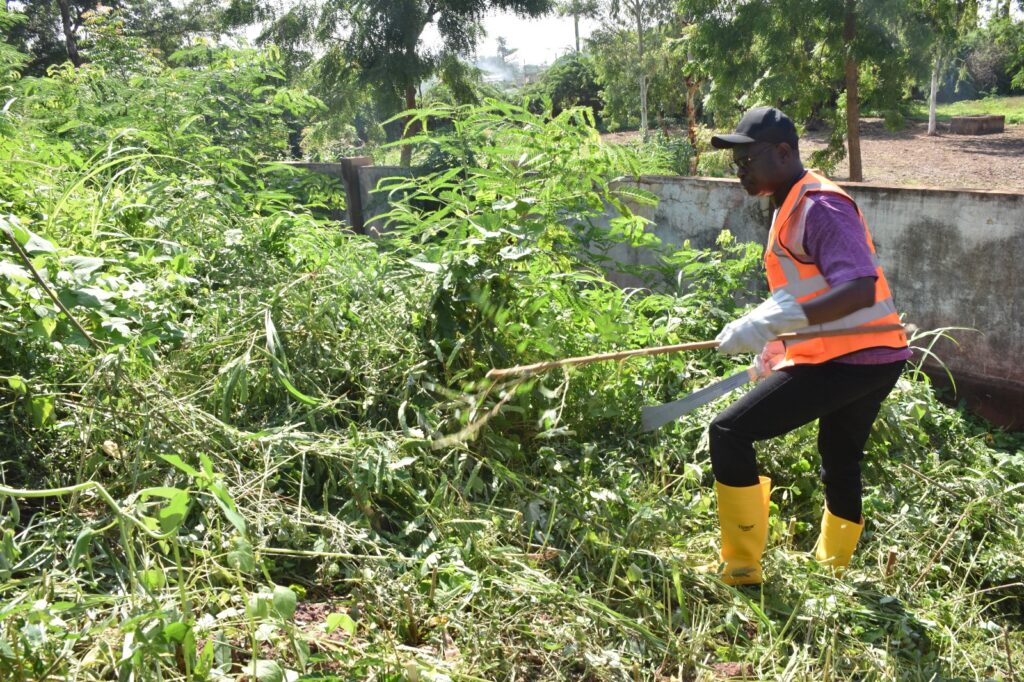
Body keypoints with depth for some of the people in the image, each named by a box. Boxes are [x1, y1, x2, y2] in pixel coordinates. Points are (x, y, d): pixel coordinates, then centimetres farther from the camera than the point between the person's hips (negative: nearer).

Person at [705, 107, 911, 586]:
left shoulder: (818, 205, -16)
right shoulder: (792, 206, 16)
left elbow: (860, 289, -28)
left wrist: (773, 323, -35)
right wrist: (775, 347, 21)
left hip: (849, 359, -11)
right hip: (871, 356, 11)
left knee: (729, 433, -11)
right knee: (840, 466, 25)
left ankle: (740, 569, -2)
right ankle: (831, 576, 44)